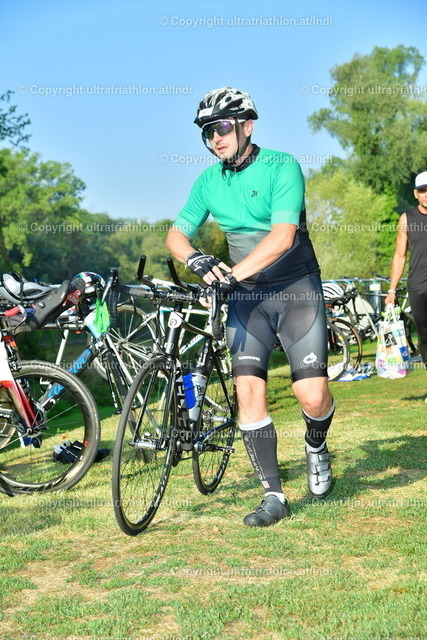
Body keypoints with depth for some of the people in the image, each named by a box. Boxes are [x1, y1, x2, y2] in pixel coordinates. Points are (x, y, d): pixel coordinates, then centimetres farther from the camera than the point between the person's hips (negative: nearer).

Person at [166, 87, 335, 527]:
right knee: (248, 388, -10)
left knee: (312, 394, -13)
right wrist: (196, 259, -22)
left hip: (296, 289, -4)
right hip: (247, 294, 4)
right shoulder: (208, 181, 4)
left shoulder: (281, 167, -13)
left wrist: (232, 273, -33)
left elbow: (282, 236, -24)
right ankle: (273, 496, -1)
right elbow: (176, 234, 1)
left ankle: (316, 448, 23)